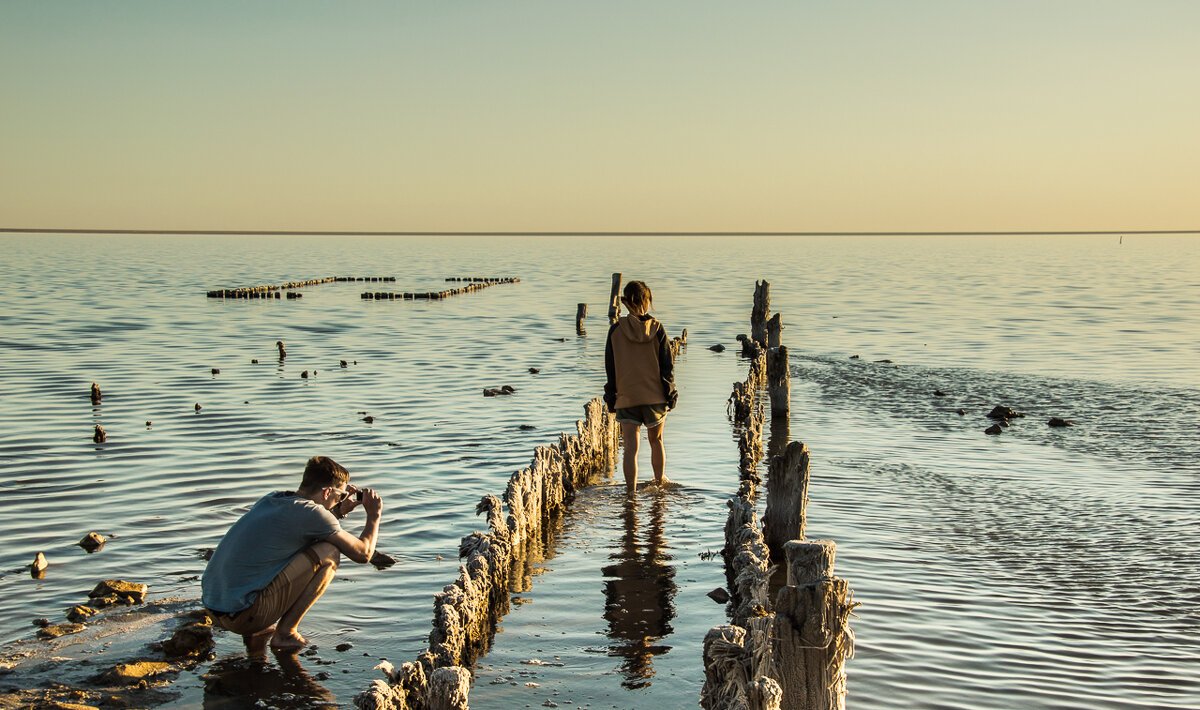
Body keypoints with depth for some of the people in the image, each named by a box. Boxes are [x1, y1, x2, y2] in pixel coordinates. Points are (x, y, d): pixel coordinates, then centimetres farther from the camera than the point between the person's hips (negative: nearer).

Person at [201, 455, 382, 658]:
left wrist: (339, 511, 24)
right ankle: (285, 633, -1)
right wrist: (374, 515, 15)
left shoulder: (272, 498, 12)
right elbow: (363, 553, -2)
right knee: (329, 553, -3)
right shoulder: (310, 512, -11)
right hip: (243, 615, -8)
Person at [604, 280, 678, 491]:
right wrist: (669, 394, 6)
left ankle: (631, 490, -8)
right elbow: (667, 365, -2)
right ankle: (660, 481, 36)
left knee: (630, 447, -3)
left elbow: (610, 367, 1)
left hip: (627, 395, -1)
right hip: (655, 395, 1)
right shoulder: (657, 329, -4)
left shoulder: (616, 330, -4)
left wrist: (611, 396, 9)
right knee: (656, 441, 20)